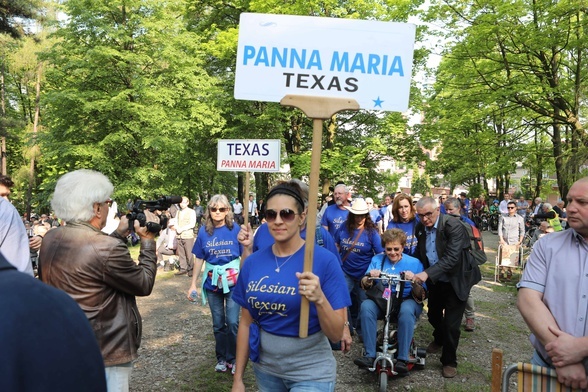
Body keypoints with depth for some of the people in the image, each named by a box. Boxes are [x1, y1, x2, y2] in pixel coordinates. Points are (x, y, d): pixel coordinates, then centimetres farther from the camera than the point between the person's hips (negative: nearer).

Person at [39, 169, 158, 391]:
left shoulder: (50, 240, -1)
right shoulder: (107, 248, -26)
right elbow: (144, 284, -12)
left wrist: (119, 234, 16)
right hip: (103, 356, -8)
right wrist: (148, 241, -2)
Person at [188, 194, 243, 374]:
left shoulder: (234, 228, -7)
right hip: (212, 282, 2)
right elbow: (199, 258, 6)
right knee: (218, 324, 13)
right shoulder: (204, 231, 0)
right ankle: (221, 358, 29)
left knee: (233, 322, -4)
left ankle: (233, 359, 16)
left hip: (233, 280, -2)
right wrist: (194, 283, 6)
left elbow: (244, 255, -4)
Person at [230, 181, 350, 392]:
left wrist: (319, 299, -33)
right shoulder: (252, 262, -5)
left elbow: (336, 334, -16)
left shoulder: (325, 260, -17)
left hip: (311, 373, -4)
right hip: (265, 369, 4)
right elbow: (246, 323, 4)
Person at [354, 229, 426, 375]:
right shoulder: (377, 259, 6)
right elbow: (364, 285, 1)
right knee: (366, 306, -30)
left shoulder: (415, 263, 1)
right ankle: (370, 355, -25)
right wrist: (369, 277, -22)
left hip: (406, 301, -2)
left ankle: (402, 359, -28)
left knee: (407, 310, -37)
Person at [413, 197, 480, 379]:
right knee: (433, 315, 22)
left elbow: (452, 257, -34)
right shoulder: (420, 228, -7)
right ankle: (439, 339, 53)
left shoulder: (453, 226, -25)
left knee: (451, 324, -1)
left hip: (456, 281, -5)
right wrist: (419, 273, -7)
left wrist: (427, 273, -42)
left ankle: (449, 361, 20)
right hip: (435, 281, 6)